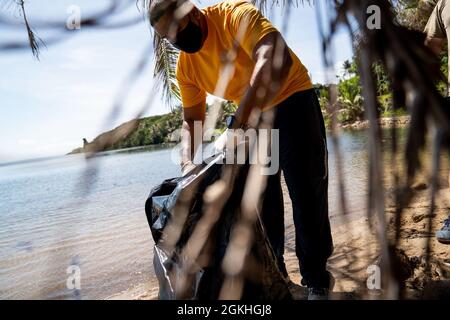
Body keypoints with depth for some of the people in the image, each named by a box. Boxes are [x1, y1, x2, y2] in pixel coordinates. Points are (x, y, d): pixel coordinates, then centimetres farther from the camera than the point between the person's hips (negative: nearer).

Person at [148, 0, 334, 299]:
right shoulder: (186, 66, -7)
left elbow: (277, 60, -44)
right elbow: (192, 119, 1)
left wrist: (238, 123, -52)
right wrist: (188, 161, -18)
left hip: (291, 98, -6)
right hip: (251, 114, 6)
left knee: (305, 191, -8)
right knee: (261, 194, 6)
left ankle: (317, 281, 6)